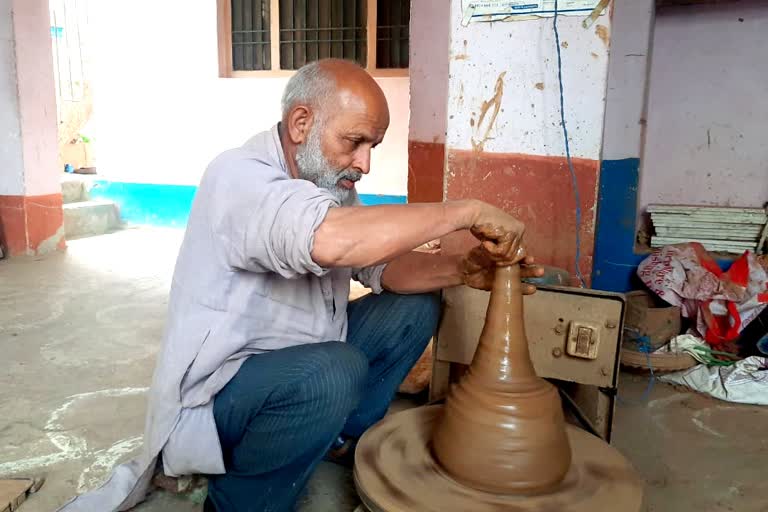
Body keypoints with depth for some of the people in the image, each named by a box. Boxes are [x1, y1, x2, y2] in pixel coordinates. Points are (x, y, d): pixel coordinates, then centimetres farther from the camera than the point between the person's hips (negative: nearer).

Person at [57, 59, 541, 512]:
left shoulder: (327, 178, 1)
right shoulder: (240, 176, -26)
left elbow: (382, 264, 1)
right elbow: (331, 241, -45)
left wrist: (461, 269, -18)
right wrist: (467, 211, -36)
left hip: (299, 360, 8)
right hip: (215, 390, -8)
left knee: (415, 305, 1)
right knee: (335, 372, -35)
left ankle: (343, 435, 10)